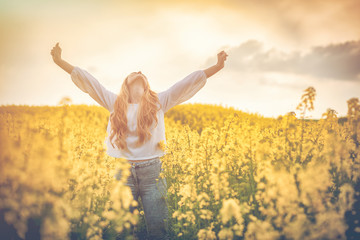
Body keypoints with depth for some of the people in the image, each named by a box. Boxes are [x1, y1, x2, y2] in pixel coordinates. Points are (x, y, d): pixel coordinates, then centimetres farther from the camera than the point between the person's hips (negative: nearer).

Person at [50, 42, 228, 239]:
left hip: (152, 170, 0)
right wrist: (60, 62, 6)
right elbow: (88, 81, 9)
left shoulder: (159, 102, 10)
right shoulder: (114, 103, 12)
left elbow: (190, 81, 5)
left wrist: (217, 66, -1)